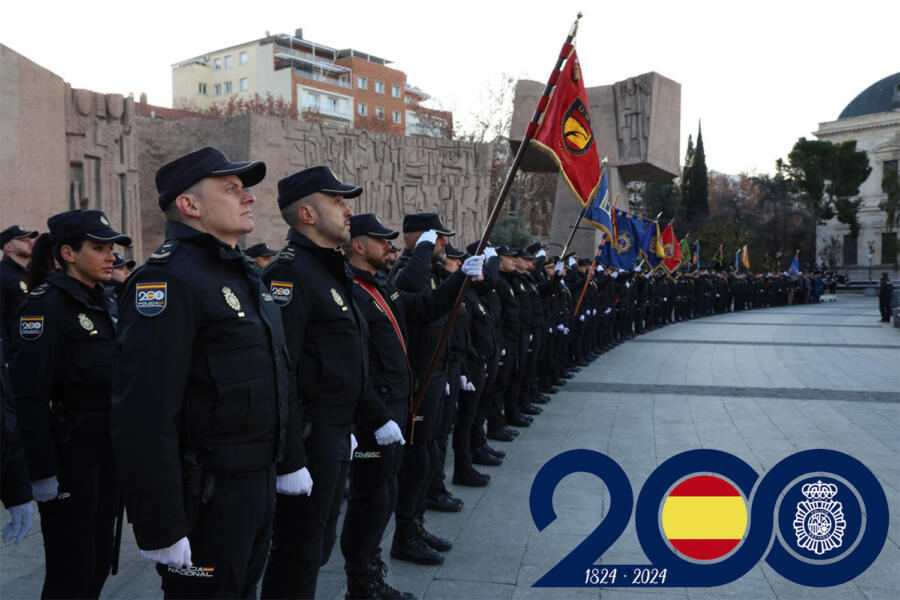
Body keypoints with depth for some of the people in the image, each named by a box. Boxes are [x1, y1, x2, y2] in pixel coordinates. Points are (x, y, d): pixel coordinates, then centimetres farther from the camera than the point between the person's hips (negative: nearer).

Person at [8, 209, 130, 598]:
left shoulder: (102, 304, 11)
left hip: (107, 455, 8)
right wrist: (42, 472, -21)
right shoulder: (46, 304, -14)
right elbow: (30, 395, -20)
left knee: (99, 563, 17)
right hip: (70, 460, -8)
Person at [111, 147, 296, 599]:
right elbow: (144, 415, -25)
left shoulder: (246, 274, 12)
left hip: (260, 482, 9)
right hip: (205, 494, -9)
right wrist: (160, 529, -24)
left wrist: (287, 461, 19)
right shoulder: (168, 280, -19)